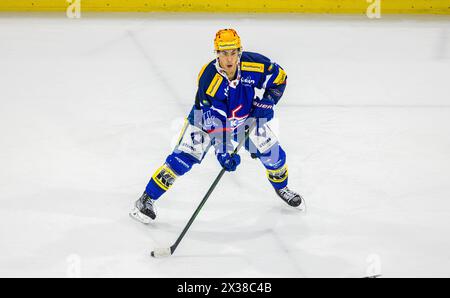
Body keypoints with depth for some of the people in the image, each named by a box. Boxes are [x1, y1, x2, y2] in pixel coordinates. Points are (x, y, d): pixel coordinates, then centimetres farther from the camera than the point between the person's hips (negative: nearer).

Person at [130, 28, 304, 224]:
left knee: (271, 152, -1)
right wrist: (223, 151, -37)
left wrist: (266, 101, -19)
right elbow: (215, 122, -32)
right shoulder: (208, 78, -33)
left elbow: (279, 78, -6)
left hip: (245, 115, 3)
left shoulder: (255, 64, -27)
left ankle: (281, 187, 32)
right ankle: (147, 199, -7)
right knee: (185, 156, -16)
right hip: (208, 116, -3)